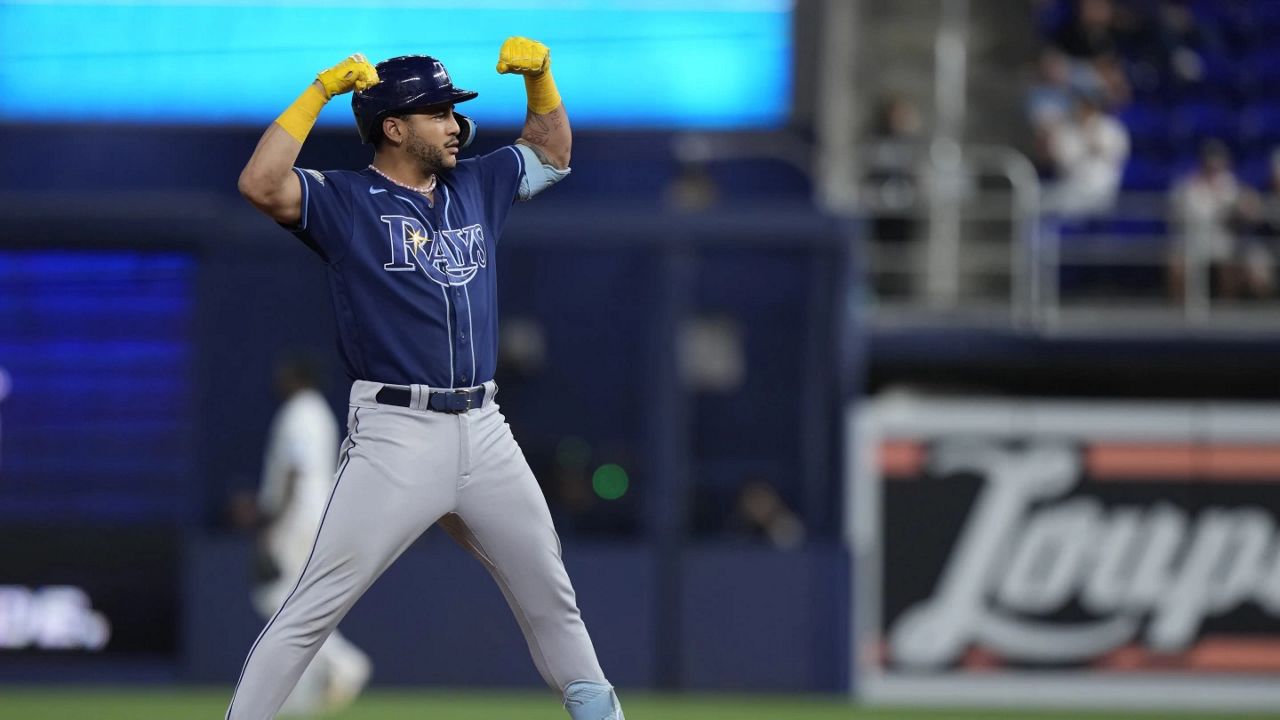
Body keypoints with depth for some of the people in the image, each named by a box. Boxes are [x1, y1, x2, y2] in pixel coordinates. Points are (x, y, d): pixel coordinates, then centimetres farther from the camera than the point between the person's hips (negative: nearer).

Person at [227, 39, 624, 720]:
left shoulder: (476, 187, 15)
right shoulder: (343, 200, -3)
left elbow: (551, 154, 29)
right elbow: (261, 184, -20)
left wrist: (539, 75, 12)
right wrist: (319, 92, -19)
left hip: (484, 433, 6)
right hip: (395, 435, -6)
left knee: (549, 593, 18)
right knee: (313, 608, -10)